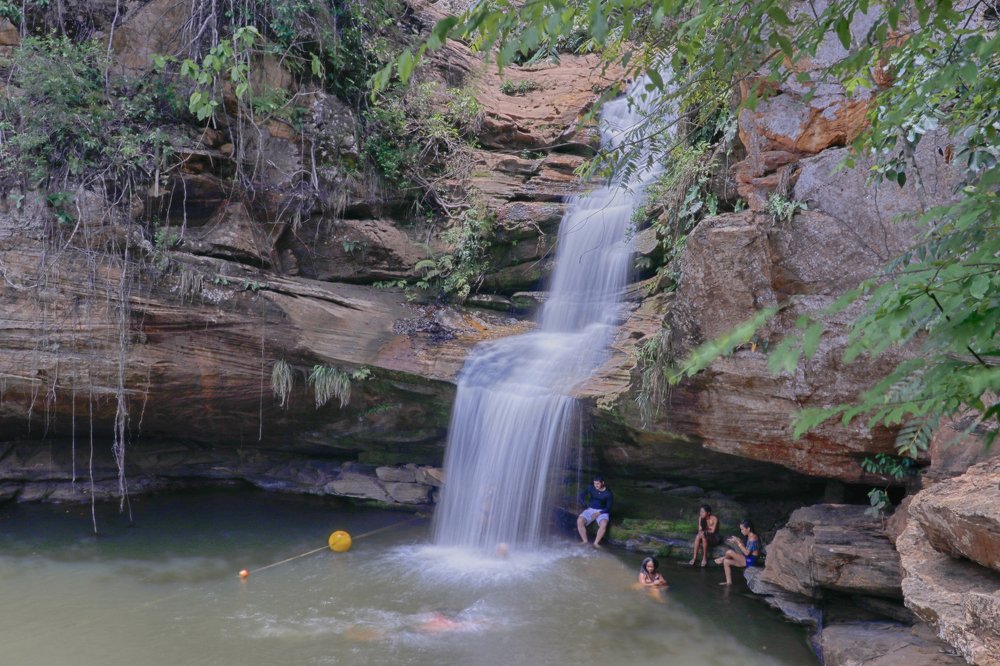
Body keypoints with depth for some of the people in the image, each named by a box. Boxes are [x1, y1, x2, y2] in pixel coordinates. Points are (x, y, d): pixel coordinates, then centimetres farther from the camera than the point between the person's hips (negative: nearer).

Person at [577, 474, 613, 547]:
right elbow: (581, 496, -1)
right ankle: (585, 541, -12)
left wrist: (598, 513, -21)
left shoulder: (608, 493, -9)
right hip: (590, 509, 2)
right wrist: (586, 507, -10)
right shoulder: (591, 489, -4)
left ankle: (596, 542, -18)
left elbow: (608, 507, -9)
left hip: (602, 511, -2)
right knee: (579, 521, -26)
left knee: (604, 524, -36)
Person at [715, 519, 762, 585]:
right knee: (726, 562, 5)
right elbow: (745, 549, 14)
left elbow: (746, 552, -22)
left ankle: (722, 559, 13)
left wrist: (738, 542, -17)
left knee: (729, 552, -20)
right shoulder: (749, 537, 12)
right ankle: (729, 582, 5)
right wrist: (735, 542, 3)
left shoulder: (753, 537, -18)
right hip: (747, 560, 10)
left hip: (751, 560, -10)